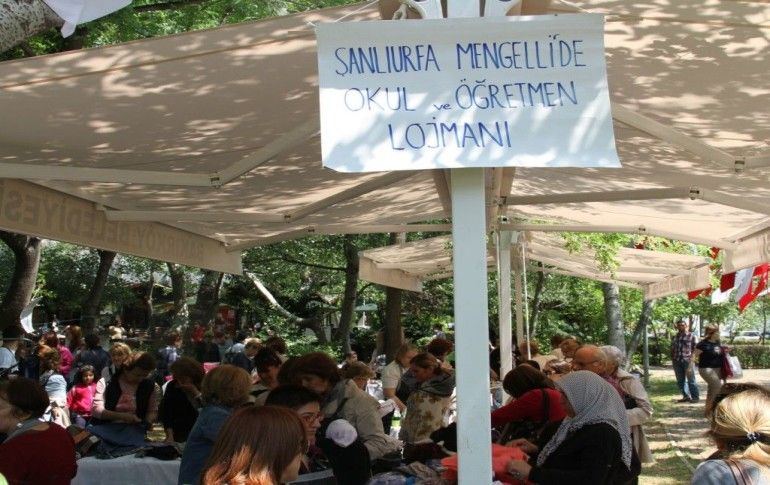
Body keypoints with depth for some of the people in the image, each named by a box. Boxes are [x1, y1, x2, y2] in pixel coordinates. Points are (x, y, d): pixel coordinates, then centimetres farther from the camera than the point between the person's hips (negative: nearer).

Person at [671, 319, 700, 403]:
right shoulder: (675, 337, 16)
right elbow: (672, 349, 19)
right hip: (677, 361, 5)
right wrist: (672, 360, 10)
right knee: (680, 381, 7)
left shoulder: (691, 336, 4)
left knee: (691, 380, -3)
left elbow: (694, 348, 0)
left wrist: (691, 359, -9)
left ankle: (695, 397, 3)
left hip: (687, 360, -5)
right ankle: (686, 396, 15)